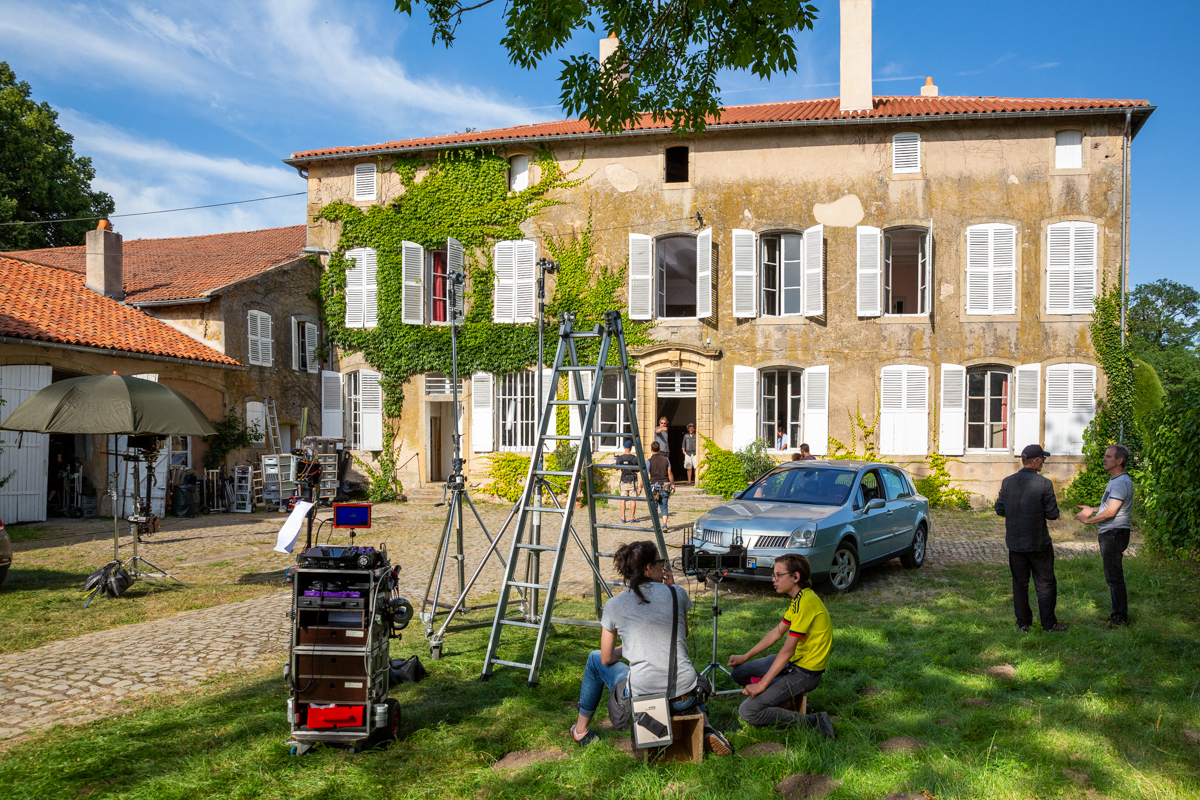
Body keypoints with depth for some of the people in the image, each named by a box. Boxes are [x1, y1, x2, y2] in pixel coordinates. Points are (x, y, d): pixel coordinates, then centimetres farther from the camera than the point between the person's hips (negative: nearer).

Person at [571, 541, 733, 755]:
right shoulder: (677, 594, 0)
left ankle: (581, 729, 37)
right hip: (684, 700, 2)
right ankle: (703, 727, 14)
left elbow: (607, 659, 8)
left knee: (595, 658, 27)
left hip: (641, 698, -1)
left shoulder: (614, 606, -1)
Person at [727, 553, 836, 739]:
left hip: (805, 673, -10)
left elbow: (787, 650, -25)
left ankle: (814, 721, -9)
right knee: (739, 672, 9)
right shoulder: (799, 599, 8)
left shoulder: (806, 602, -24)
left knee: (748, 711, -15)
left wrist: (761, 685, -22)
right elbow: (776, 633, 16)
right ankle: (785, 700, 7)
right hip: (793, 661, 10)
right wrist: (745, 657, 14)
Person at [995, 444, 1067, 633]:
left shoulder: (1007, 482, -3)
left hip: (1014, 542, 3)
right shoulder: (1044, 484, -13)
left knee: (1019, 583, 12)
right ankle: (1049, 624, 14)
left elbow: (1000, 509, 3)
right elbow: (1053, 514, -11)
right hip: (1038, 542, -3)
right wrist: (1040, 511, 10)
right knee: (1045, 584, 9)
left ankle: (1023, 623, 17)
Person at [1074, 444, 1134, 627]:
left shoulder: (1121, 482, -19)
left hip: (1115, 534, -11)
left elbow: (1110, 512, -23)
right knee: (1113, 576, 16)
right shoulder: (1114, 480, 15)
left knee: (1114, 577, -5)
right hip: (1108, 534, 11)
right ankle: (1117, 614, 24)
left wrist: (1088, 520, -12)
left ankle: (1121, 617, 1)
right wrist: (1093, 510, 19)